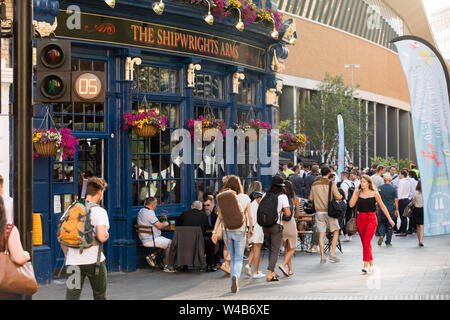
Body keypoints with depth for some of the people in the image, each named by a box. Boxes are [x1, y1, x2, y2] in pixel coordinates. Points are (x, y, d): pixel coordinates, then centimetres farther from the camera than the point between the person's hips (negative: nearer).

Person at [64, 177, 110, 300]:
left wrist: (66, 254, 20)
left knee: (71, 297, -2)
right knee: (100, 296, 17)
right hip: (94, 261, -3)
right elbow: (101, 237, -19)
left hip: (73, 261, 4)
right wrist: (107, 234, 4)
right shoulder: (99, 211, -7)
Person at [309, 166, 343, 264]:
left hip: (319, 211, 3)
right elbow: (337, 196, -10)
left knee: (321, 234, 4)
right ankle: (333, 254, 1)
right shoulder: (331, 183, -6)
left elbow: (311, 198, 9)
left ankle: (322, 257, 1)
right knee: (336, 232, 10)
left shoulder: (314, 184, 5)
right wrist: (340, 197, 13)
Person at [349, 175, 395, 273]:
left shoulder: (374, 193, -1)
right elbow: (351, 205, -4)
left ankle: (366, 265, -18)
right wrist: (355, 193, -6)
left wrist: (389, 219, 7)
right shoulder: (358, 193, 6)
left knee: (366, 242, -16)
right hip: (360, 219, 4)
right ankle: (371, 264, 21)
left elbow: (382, 206, 7)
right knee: (364, 243, 8)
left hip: (371, 219, -4)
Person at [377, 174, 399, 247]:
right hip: (391, 209, -1)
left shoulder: (379, 188, -1)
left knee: (382, 223, 16)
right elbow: (396, 200, -5)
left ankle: (381, 235, -11)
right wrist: (396, 210, 3)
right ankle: (388, 242, 11)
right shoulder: (393, 188, -5)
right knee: (389, 226, 7)